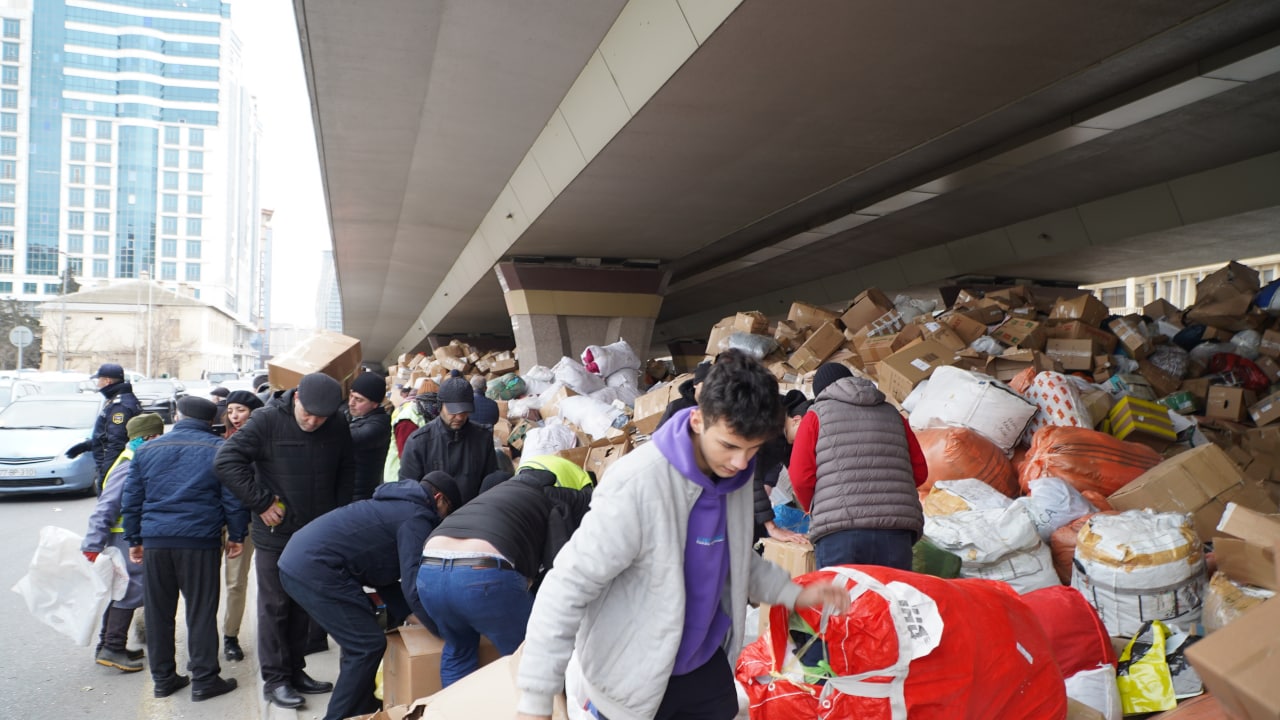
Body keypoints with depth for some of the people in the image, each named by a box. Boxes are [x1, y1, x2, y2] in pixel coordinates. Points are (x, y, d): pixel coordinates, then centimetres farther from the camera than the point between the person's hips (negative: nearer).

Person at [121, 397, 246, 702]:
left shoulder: (147, 450, 12)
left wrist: (134, 540, 22)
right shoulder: (219, 450, 1)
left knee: (158, 611, 13)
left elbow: (132, 499, 14)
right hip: (200, 540, -3)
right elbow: (233, 498, -3)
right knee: (201, 611, 2)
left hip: (155, 541, 3)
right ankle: (204, 679, 6)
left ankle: (163, 677, 20)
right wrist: (236, 536, 6)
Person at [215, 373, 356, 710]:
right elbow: (226, 461, -17)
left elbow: (347, 471, 11)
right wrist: (261, 503, -17)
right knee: (274, 606, 5)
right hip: (276, 534, -4)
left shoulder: (338, 426, -1)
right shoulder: (267, 421, -13)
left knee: (303, 605, 14)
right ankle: (274, 679, 15)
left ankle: (296, 671, 27)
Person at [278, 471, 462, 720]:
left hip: (298, 559, 11)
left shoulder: (398, 505, 24)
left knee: (360, 640, 23)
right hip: (315, 567, -11)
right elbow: (414, 583, -13)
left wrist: (407, 611, 20)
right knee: (368, 646, -3)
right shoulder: (417, 517, -6)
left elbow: (380, 573, 26)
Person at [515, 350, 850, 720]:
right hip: (633, 677, -6)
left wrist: (794, 593, 0)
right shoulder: (639, 484, -28)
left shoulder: (735, 476, -5)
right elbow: (568, 587, -24)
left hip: (707, 662, 6)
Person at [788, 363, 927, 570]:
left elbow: (801, 477, 1)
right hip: (895, 531, 3)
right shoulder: (893, 415, 21)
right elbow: (920, 471, 16)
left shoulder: (816, 416, 10)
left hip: (838, 532, -3)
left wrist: (814, 511, 18)